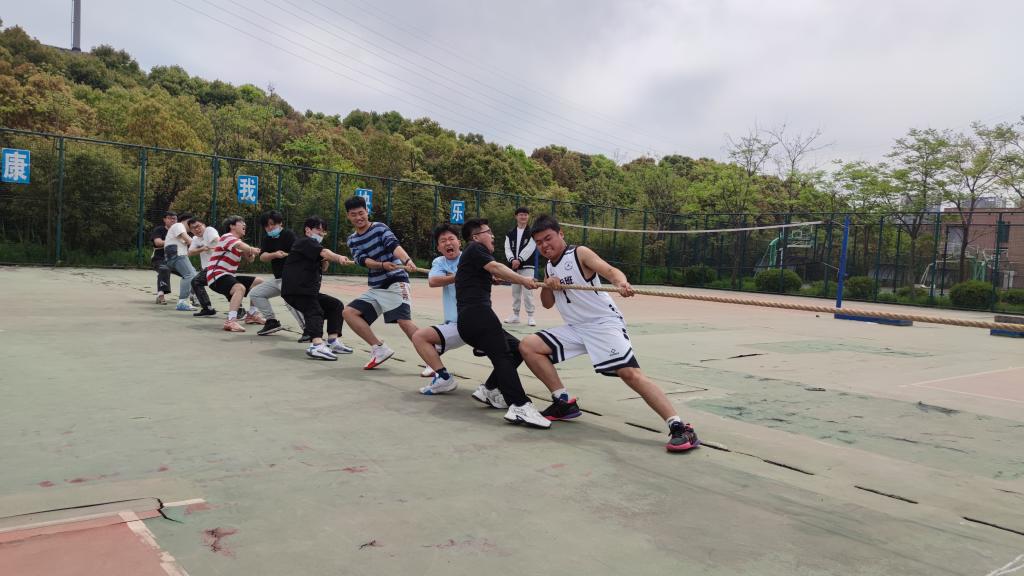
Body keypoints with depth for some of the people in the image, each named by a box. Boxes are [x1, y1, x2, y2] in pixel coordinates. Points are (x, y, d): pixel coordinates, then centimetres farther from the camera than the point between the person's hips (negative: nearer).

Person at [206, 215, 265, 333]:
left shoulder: (237, 241, 20)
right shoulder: (227, 237, -12)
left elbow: (249, 259, 16)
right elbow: (243, 247, -34)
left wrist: (251, 253, -6)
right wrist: (253, 250, -15)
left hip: (228, 276, 10)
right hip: (216, 276, -10)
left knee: (259, 283, 13)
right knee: (240, 288, -37)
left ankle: (251, 315, 20)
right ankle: (231, 321, -47)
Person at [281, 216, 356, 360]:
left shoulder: (313, 246, 22)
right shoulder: (305, 242, -8)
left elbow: (322, 268, 24)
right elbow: (323, 252, -29)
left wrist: (325, 261, 0)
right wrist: (339, 258, -46)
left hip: (310, 291, 10)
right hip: (295, 290, -10)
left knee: (336, 305, 9)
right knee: (314, 312, -27)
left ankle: (333, 341, 3)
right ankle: (317, 345, -47)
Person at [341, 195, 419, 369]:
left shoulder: (380, 228, -5)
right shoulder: (352, 240, 11)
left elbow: (394, 246, -24)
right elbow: (362, 260, -6)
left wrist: (407, 261, -45)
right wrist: (382, 265, -27)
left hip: (396, 283, -7)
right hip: (375, 288, 7)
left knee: (404, 321, -23)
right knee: (349, 312, -4)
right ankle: (380, 349, 3)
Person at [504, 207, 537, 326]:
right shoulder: (510, 234, 11)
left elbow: (529, 249, -11)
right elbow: (507, 249, 2)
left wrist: (519, 260, -18)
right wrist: (512, 260, -16)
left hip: (527, 266, -4)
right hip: (513, 267, 4)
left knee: (527, 291, -9)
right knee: (515, 291, 10)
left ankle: (530, 316, -3)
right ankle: (515, 315, 19)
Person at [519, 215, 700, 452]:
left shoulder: (579, 253, -8)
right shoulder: (550, 266, 13)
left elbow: (610, 270, -24)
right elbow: (547, 304, 19)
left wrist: (621, 282, -48)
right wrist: (547, 286, -4)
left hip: (603, 324, -7)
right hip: (575, 329, 7)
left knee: (629, 372, -24)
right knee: (528, 346, -3)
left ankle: (679, 428, -25)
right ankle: (564, 403, 5)